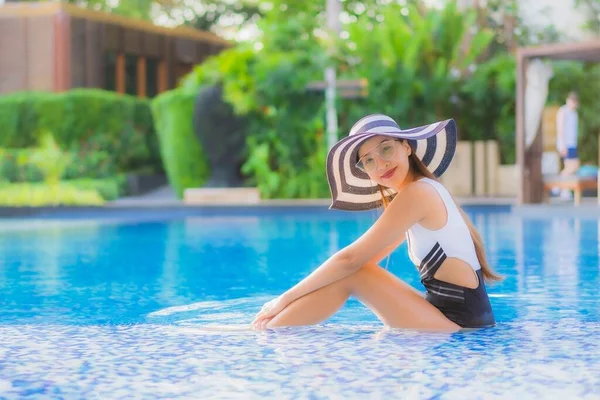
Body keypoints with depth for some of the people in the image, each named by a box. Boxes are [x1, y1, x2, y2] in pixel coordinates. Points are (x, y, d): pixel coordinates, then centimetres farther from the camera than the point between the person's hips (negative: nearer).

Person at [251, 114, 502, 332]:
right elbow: (366, 262, 18)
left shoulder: (416, 193, -13)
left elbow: (350, 259, -14)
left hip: (457, 322, -9)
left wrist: (286, 297, -6)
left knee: (349, 275, -9)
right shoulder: (428, 190, 16)